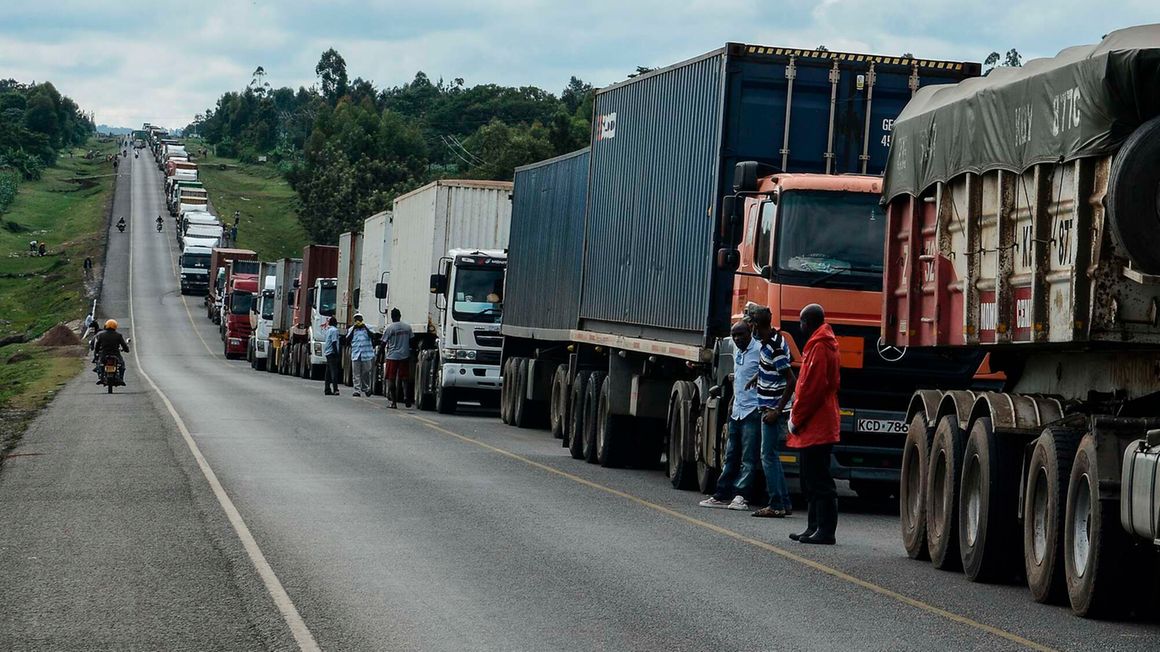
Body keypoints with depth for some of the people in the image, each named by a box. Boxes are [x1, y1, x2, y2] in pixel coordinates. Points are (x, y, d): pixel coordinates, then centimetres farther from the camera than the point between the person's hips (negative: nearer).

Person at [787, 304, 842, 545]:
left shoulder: (819, 348, -14)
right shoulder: (822, 344, 19)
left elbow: (812, 388, -20)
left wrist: (796, 419, -13)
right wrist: (797, 415, 17)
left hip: (816, 426, -11)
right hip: (817, 427, 11)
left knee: (818, 480, -10)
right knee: (813, 480, 14)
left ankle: (825, 531, -10)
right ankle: (815, 527, 18)